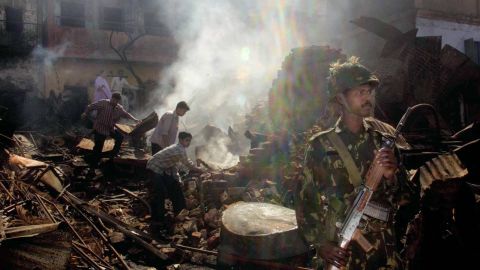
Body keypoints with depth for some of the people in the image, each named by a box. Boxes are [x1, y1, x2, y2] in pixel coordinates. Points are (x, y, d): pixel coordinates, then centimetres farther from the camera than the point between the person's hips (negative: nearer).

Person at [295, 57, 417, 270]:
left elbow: (405, 195, 4)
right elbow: (305, 199, -1)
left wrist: (391, 176, -15)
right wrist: (319, 243, -9)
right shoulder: (320, 145, -5)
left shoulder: (386, 136, 1)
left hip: (383, 251, 2)